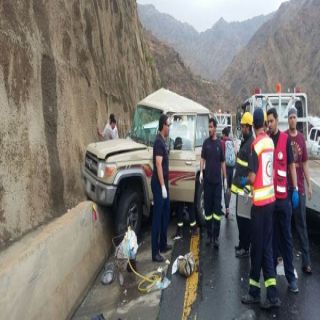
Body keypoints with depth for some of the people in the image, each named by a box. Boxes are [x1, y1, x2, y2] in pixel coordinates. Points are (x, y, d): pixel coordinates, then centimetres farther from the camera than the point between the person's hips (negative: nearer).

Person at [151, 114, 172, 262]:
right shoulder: (159, 141, -17)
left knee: (166, 214, 17)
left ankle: (163, 245, 30)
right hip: (159, 185, -10)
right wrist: (162, 186, -24)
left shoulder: (163, 140, 13)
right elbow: (158, 164, -23)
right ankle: (155, 252, 0)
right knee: (157, 217, -6)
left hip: (164, 184, 10)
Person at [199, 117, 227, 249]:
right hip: (207, 179, 1)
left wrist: (225, 178, 7)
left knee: (217, 208, -2)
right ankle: (209, 235, 16)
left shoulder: (220, 143, 4)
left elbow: (223, 162, 9)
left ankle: (216, 237, 3)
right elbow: (202, 158, 4)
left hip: (218, 180, 0)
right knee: (208, 207, 6)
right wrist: (201, 172, -12)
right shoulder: (206, 142, 4)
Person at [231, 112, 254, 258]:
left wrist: (247, 187, -23)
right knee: (239, 217, 18)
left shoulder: (252, 143, -18)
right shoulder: (244, 141, 13)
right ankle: (241, 244, 32)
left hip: (245, 188, -10)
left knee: (244, 219, 0)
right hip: (239, 187, 10)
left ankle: (245, 248, 12)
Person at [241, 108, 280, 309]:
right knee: (267, 247, 12)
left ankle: (255, 292, 17)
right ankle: (272, 295, 14)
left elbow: (252, 178, -17)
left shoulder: (256, 144, -15)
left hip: (260, 201, -7)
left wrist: (243, 181, 3)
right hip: (271, 198, 7)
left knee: (258, 247, 3)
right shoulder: (270, 141, 8)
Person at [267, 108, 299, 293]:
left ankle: (291, 276, 13)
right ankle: (272, 269, 26)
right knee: (272, 236, 13)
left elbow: (291, 165, 1)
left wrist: (295, 189, -2)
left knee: (286, 237, 5)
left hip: (283, 195, -2)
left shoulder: (286, 139, -1)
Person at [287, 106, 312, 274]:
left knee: (302, 223, 6)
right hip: (285, 186, -3)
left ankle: (306, 261, 11)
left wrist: (309, 184, 7)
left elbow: (305, 163, 11)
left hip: (299, 186, 3)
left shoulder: (301, 137, 8)